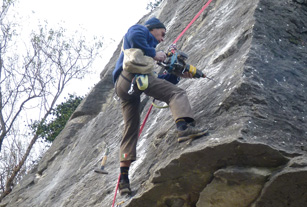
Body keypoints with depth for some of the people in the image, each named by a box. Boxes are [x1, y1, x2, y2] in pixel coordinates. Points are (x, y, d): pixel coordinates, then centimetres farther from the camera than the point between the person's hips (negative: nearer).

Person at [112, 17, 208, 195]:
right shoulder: (140, 30, 21)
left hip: (121, 86, 9)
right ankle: (184, 126, -42)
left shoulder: (149, 45, 42)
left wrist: (178, 74, 24)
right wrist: (153, 54, -2)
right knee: (176, 93, -14)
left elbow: (157, 81, 33)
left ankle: (124, 176, 1)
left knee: (131, 130, 6)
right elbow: (134, 37, -9)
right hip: (132, 72, -9)